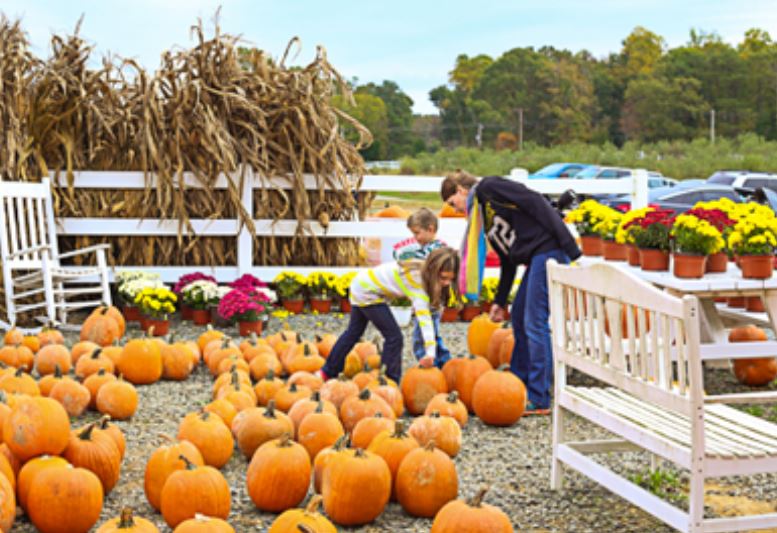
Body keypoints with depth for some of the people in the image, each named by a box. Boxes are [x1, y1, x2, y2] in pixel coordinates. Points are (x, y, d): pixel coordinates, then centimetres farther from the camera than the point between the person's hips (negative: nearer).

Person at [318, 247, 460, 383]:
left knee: (354, 332, 24)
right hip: (367, 293, -10)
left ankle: (328, 372, 40)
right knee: (394, 336, -11)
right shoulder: (417, 281, -33)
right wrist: (431, 352, -48)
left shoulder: (421, 268, -10)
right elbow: (424, 317, -42)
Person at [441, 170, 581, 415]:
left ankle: (539, 401, -4)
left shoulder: (488, 187, -4)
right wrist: (500, 301, 23)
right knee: (519, 316, 16)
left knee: (535, 323, -8)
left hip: (549, 249, -10)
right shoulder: (482, 215, 23)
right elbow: (508, 260, 26)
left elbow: (536, 203, -14)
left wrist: (570, 248, -20)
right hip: (536, 259, 10)